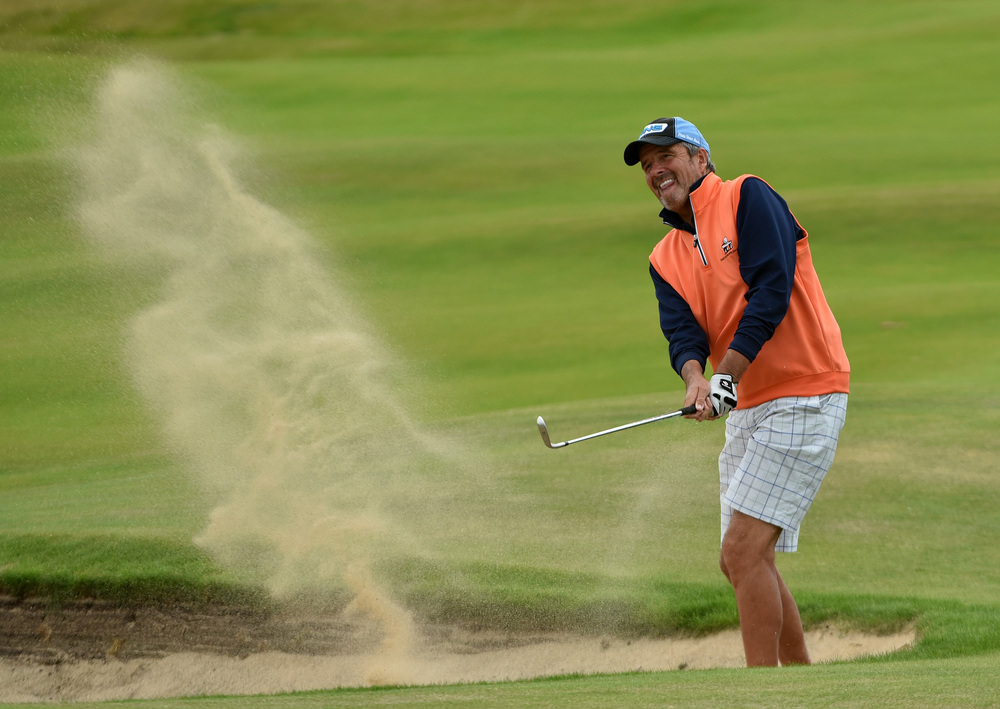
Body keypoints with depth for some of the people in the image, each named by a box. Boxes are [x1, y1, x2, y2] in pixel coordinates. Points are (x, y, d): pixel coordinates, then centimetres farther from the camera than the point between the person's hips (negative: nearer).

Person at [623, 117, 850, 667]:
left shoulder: (748, 198, -6)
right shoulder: (666, 257, 15)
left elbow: (772, 290, -17)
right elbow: (682, 331, 0)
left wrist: (728, 376, -22)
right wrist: (694, 377, -23)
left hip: (803, 395, -9)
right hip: (746, 409, 9)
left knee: (744, 550, -16)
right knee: (740, 561, 10)